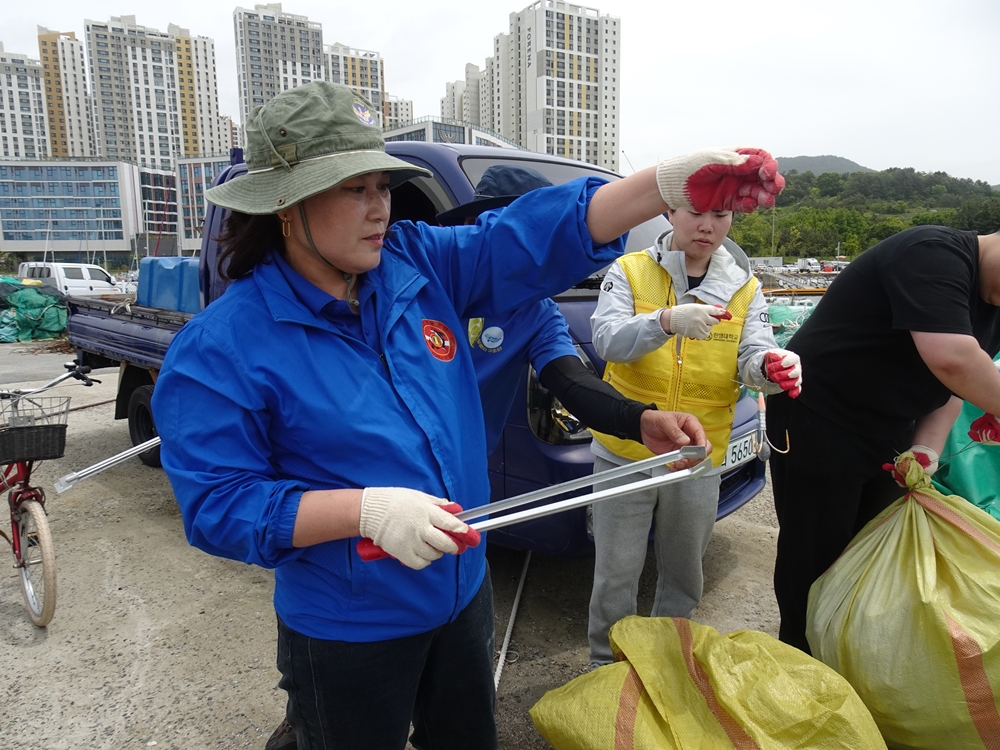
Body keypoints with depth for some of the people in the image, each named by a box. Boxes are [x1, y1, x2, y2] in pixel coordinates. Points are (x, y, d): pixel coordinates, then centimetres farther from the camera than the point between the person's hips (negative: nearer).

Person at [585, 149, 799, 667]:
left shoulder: (745, 289, 4)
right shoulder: (630, 271, -5)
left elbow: (752, 357, -8)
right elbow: (607, 339, -21)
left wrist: (772, 366, -32)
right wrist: (667, 320, -38)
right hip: (625, 452, -2)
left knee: (684, 575, 20)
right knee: (616, 575, 8)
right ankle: (606, 667, 32)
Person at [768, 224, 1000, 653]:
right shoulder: (934, 254, -22)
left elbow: (951, 387, 10)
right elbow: (951, 358, -36)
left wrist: (926, 448, -6)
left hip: (886, 436, 9)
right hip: (817, 430, -9)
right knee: (815, 561, 4)